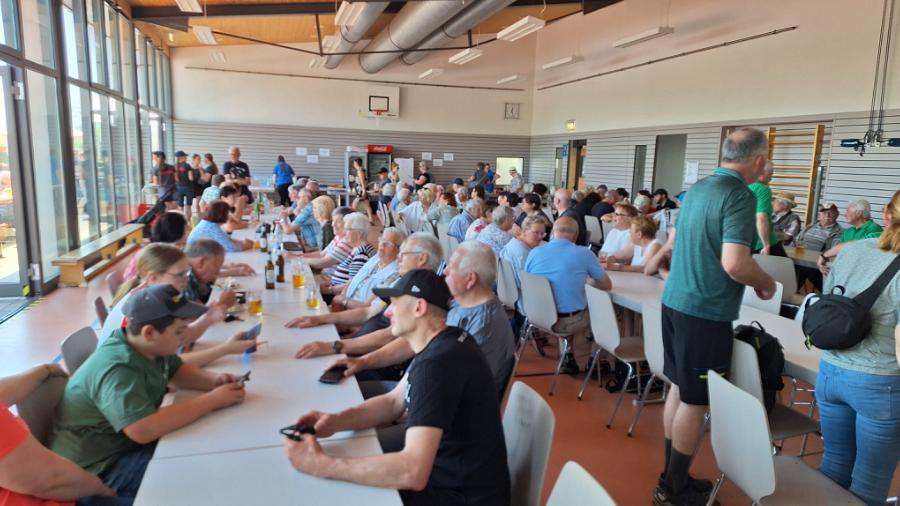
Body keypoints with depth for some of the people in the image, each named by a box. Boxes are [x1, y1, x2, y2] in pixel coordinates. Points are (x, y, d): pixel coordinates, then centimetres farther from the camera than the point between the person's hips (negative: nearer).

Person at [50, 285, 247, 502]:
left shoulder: (151, 348, -3)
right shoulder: (116, 370, -30)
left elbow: (178, 370, 15)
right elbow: (143, 429, -41)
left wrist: (213, 380, -7)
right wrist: (212, 400, -33)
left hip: (130, 443, 9)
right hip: (100, 469, -9)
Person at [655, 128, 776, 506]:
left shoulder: (697, 188, 10)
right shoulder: (740, 196, -16)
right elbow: (734, 264, -26)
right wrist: (766, 283, -6)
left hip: (675, 301, 8)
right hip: (706, 312, -8)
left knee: (679, 390, 17)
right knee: (695, 401, 4)